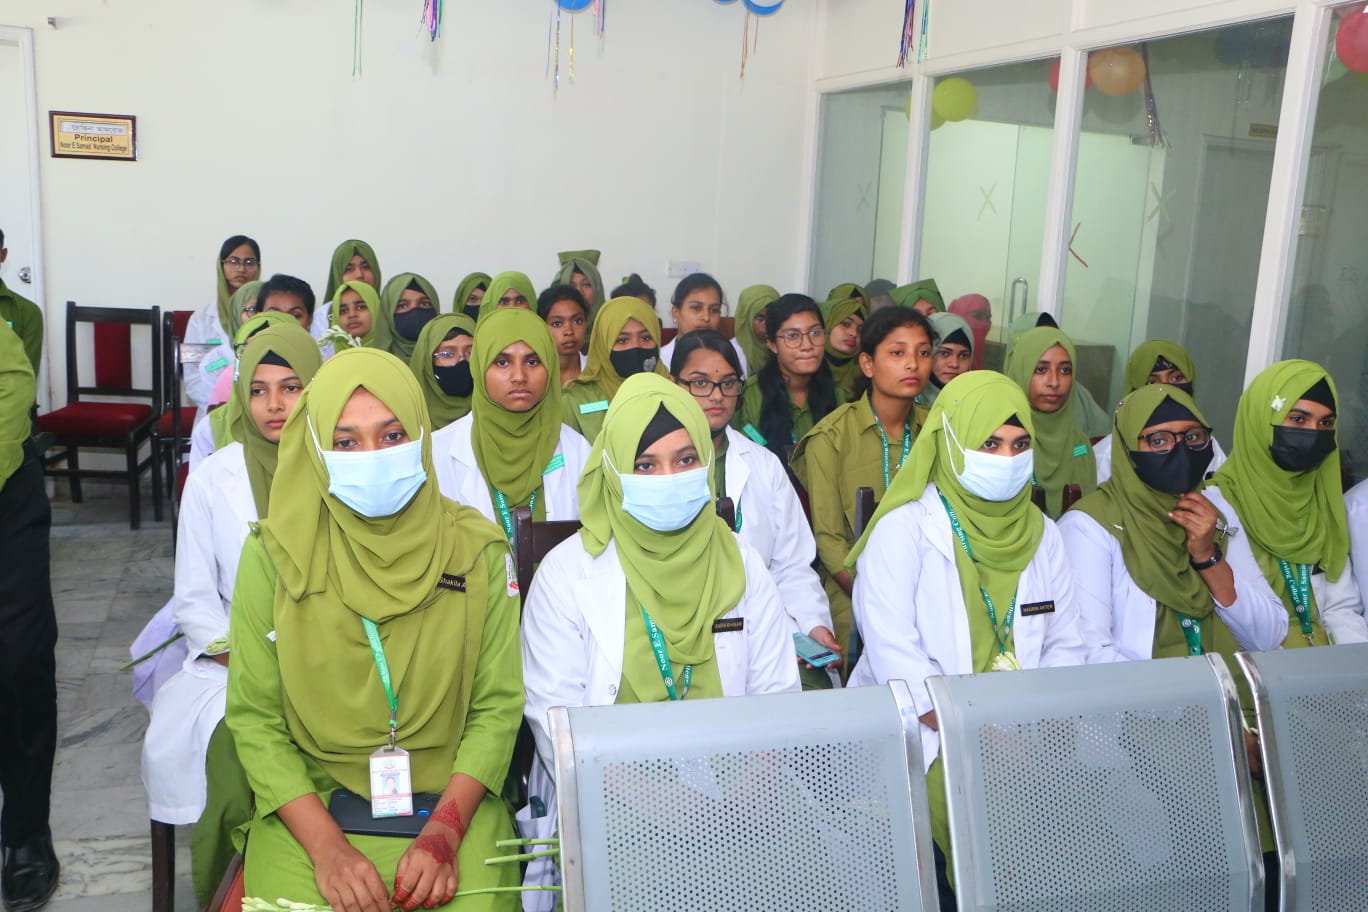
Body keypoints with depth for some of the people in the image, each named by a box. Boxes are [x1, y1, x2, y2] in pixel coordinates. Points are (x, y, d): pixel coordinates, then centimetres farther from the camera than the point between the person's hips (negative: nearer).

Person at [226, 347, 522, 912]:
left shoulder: (477, 551, -3)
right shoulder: (275, 555, -4)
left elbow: (498, 705, -1)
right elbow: (253, 716, -3)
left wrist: (444, 830, -13)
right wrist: (326, 844, -13)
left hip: (451, 800, 0)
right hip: (310, 802, 0)